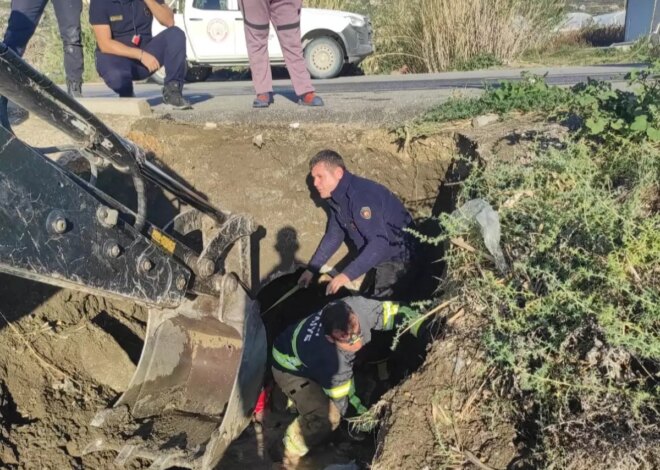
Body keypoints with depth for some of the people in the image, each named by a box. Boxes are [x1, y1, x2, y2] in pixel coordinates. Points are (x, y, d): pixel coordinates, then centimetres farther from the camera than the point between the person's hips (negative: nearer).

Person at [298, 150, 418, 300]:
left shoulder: (361, 194, -29)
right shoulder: (337, 197, 0)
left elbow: (379, 242, -37)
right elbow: (333, 236, 13)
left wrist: (348, 274, -41)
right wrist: (311, 269, 10)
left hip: (397, 258, -9)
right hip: (377, 257, 9)